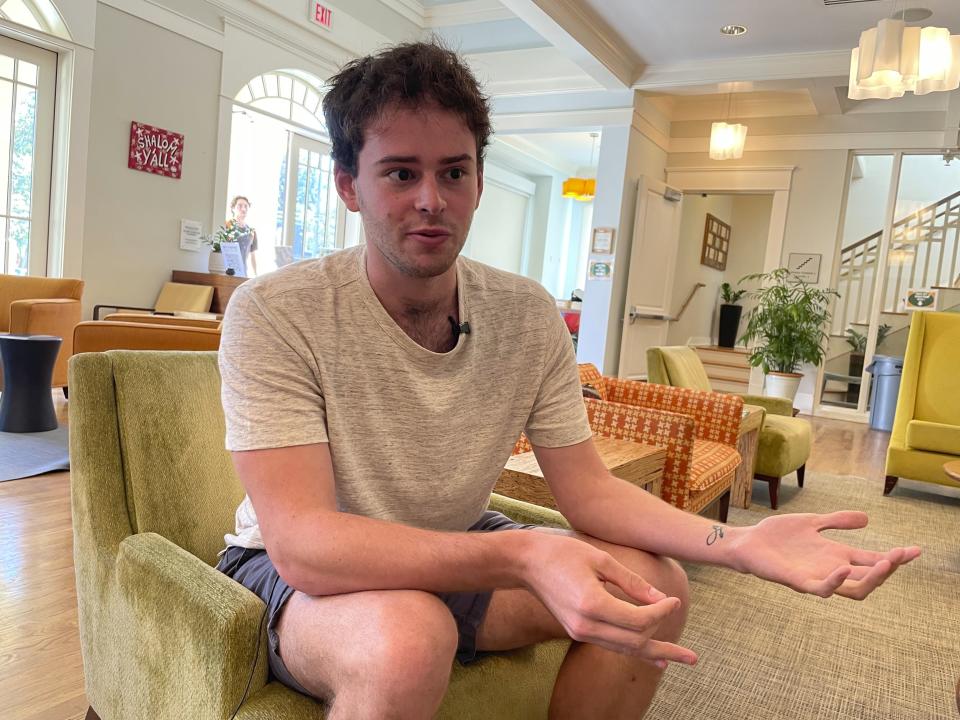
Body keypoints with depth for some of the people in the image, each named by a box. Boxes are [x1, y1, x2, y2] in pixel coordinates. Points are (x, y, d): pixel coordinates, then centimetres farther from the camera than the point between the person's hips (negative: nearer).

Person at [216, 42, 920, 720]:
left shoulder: (530, 316, -9)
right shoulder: (273, 315, -23)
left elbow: (589, 489, -8)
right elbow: (302, 542, -31)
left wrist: (738, 543, -25)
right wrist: (520, 555, -45)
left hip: (452, 552, 5)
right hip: (295, 570, -4)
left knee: (655, 587, -11)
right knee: (406, 636, -37)